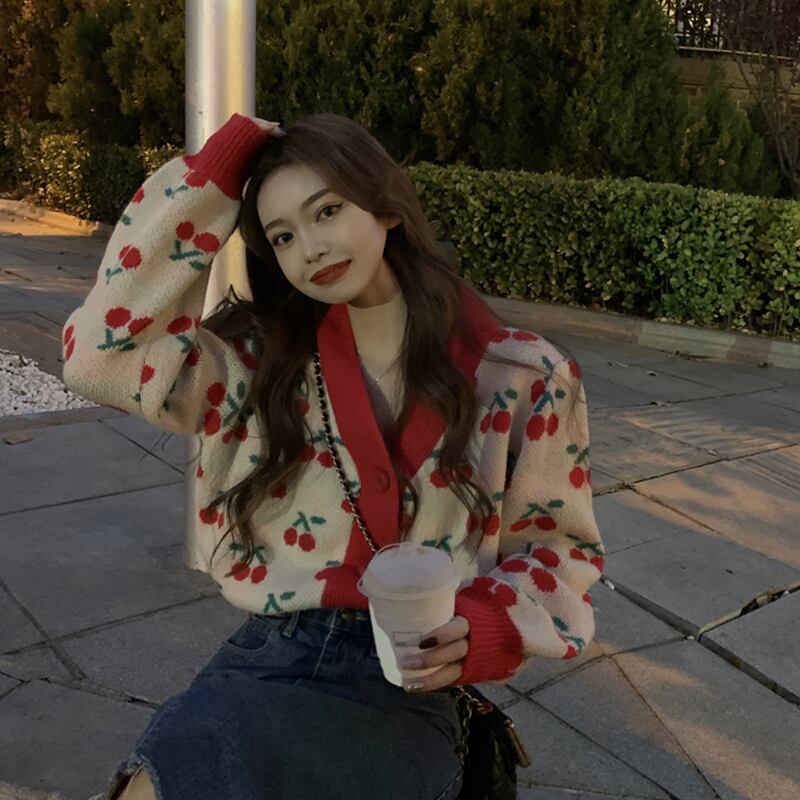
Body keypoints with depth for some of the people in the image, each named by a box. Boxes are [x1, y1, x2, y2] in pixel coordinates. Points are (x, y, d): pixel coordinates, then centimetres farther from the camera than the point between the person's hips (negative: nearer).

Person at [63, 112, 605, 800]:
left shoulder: (519, 378, 0)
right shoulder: (257, 359, 6)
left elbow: (560, 545, 10)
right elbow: (99, 350, -6)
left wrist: (487, 626, -12)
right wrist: (217, 170, -4)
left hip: (405, 697, -2)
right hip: (261, 664, 3)